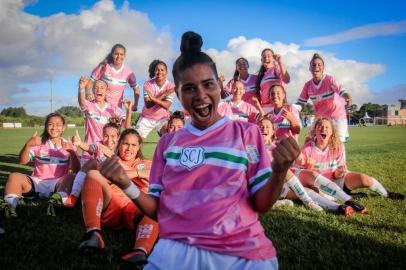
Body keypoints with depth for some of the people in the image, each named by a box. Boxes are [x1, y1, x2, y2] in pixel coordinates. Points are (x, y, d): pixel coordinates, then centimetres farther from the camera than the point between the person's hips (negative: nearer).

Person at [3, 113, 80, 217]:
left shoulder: (68, 145, 7)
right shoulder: (39, 143, 9)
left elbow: (77, 170, -4)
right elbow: (23, 161, -3)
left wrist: (72, 152, -20)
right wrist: (28, 144, -20)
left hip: (58, 184, -1)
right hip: (37, 183, 2)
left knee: (72, 177, -32)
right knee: (14, 176, -23)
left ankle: (58, 199, -55)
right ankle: (11, 206, -37)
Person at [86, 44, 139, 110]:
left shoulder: (128, 72, -3)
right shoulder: (104, 67, -7)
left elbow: (136, 88, 10)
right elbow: (91, 81, -2)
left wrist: (135, 105, 1)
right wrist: (88, 93, -20)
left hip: (117, 108, 2)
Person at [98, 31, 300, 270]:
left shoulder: (247, 132, 3)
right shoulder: (167, 142, 11)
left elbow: (261, 205, 0)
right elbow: (157, 210, 10)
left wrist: (279, 172, -18)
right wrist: (128, 185, -6)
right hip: (177, 251, 1)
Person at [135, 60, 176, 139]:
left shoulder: (170, 85, -12)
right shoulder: (148, 84, -12)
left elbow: (167, 105, -21)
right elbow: (148, 104, -22)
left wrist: (154, 99, -36)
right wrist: (164, 94, -26)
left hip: (163, 119, -1)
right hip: (147, 118, 1)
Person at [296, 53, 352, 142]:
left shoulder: (329, 79, -17)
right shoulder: (308, 85, -4)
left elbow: (341, 90, -34)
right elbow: (300, 103, 2)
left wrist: (348, 98, -55)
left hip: (337, 116, -4)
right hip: (321, 118, 4)